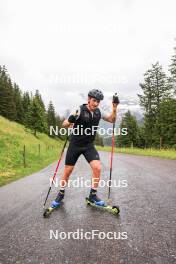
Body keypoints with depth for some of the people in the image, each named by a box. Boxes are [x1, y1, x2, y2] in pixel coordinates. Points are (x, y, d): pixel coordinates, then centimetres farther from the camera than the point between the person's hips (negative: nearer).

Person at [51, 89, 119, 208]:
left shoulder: (98, 112, -1)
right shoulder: (79, 110, -15)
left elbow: (112, 120, 10)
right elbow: (64, 125, -13)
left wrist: (114, 107, -6)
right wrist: (71, 120, -36)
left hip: (89, 146, 3)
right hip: (75, 145, -3)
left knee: (97, 168, -14)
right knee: (68, 171, 6)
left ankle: (93, 195, 6)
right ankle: (61, 194, 30)